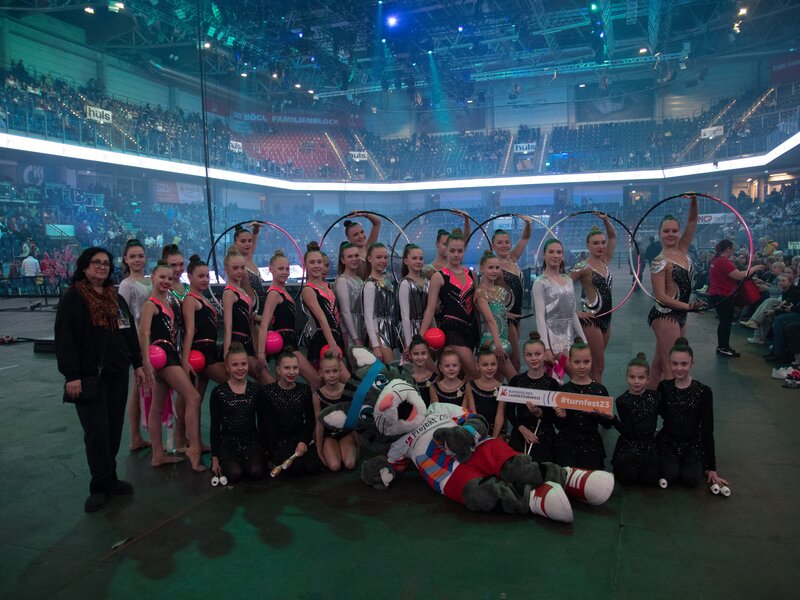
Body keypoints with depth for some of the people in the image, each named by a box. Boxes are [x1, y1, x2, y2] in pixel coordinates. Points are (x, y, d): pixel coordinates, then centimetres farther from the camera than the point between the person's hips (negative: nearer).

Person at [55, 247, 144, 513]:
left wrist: (137, 365, 12)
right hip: (89, 377, -6)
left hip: (117, 375, 6)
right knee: (96, 431, -5)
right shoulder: (72, 298, -5)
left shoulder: (118, 299, 14)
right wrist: (71, 375, -17)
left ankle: (108, 479, 20)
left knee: (114, 428, 8)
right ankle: (100, 485, 7)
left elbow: (131, 334, 17)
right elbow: (64, 339, -11)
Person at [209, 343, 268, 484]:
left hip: (251, 441, 1)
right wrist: (215, 458, -1)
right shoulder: (218, 392, -2)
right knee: (234, 474, -27)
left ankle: (244, 462, 7)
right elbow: (215, 425, 0)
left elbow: (261, 422, 9)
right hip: (228, 442, -1)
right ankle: (228, 463, 7)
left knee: (256, 472, -26)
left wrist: (264, 448, 7)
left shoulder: (256, 390, 3)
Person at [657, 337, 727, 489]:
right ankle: (669, 462, 12)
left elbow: (707, 430, -5)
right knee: (670, 477, -22)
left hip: (693, 444, 0)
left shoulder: (704, 391, -9)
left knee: (691, 479, -21)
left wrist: (711, 466, -3)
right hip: (667, 441, 0)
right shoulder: (663, 387, -5)